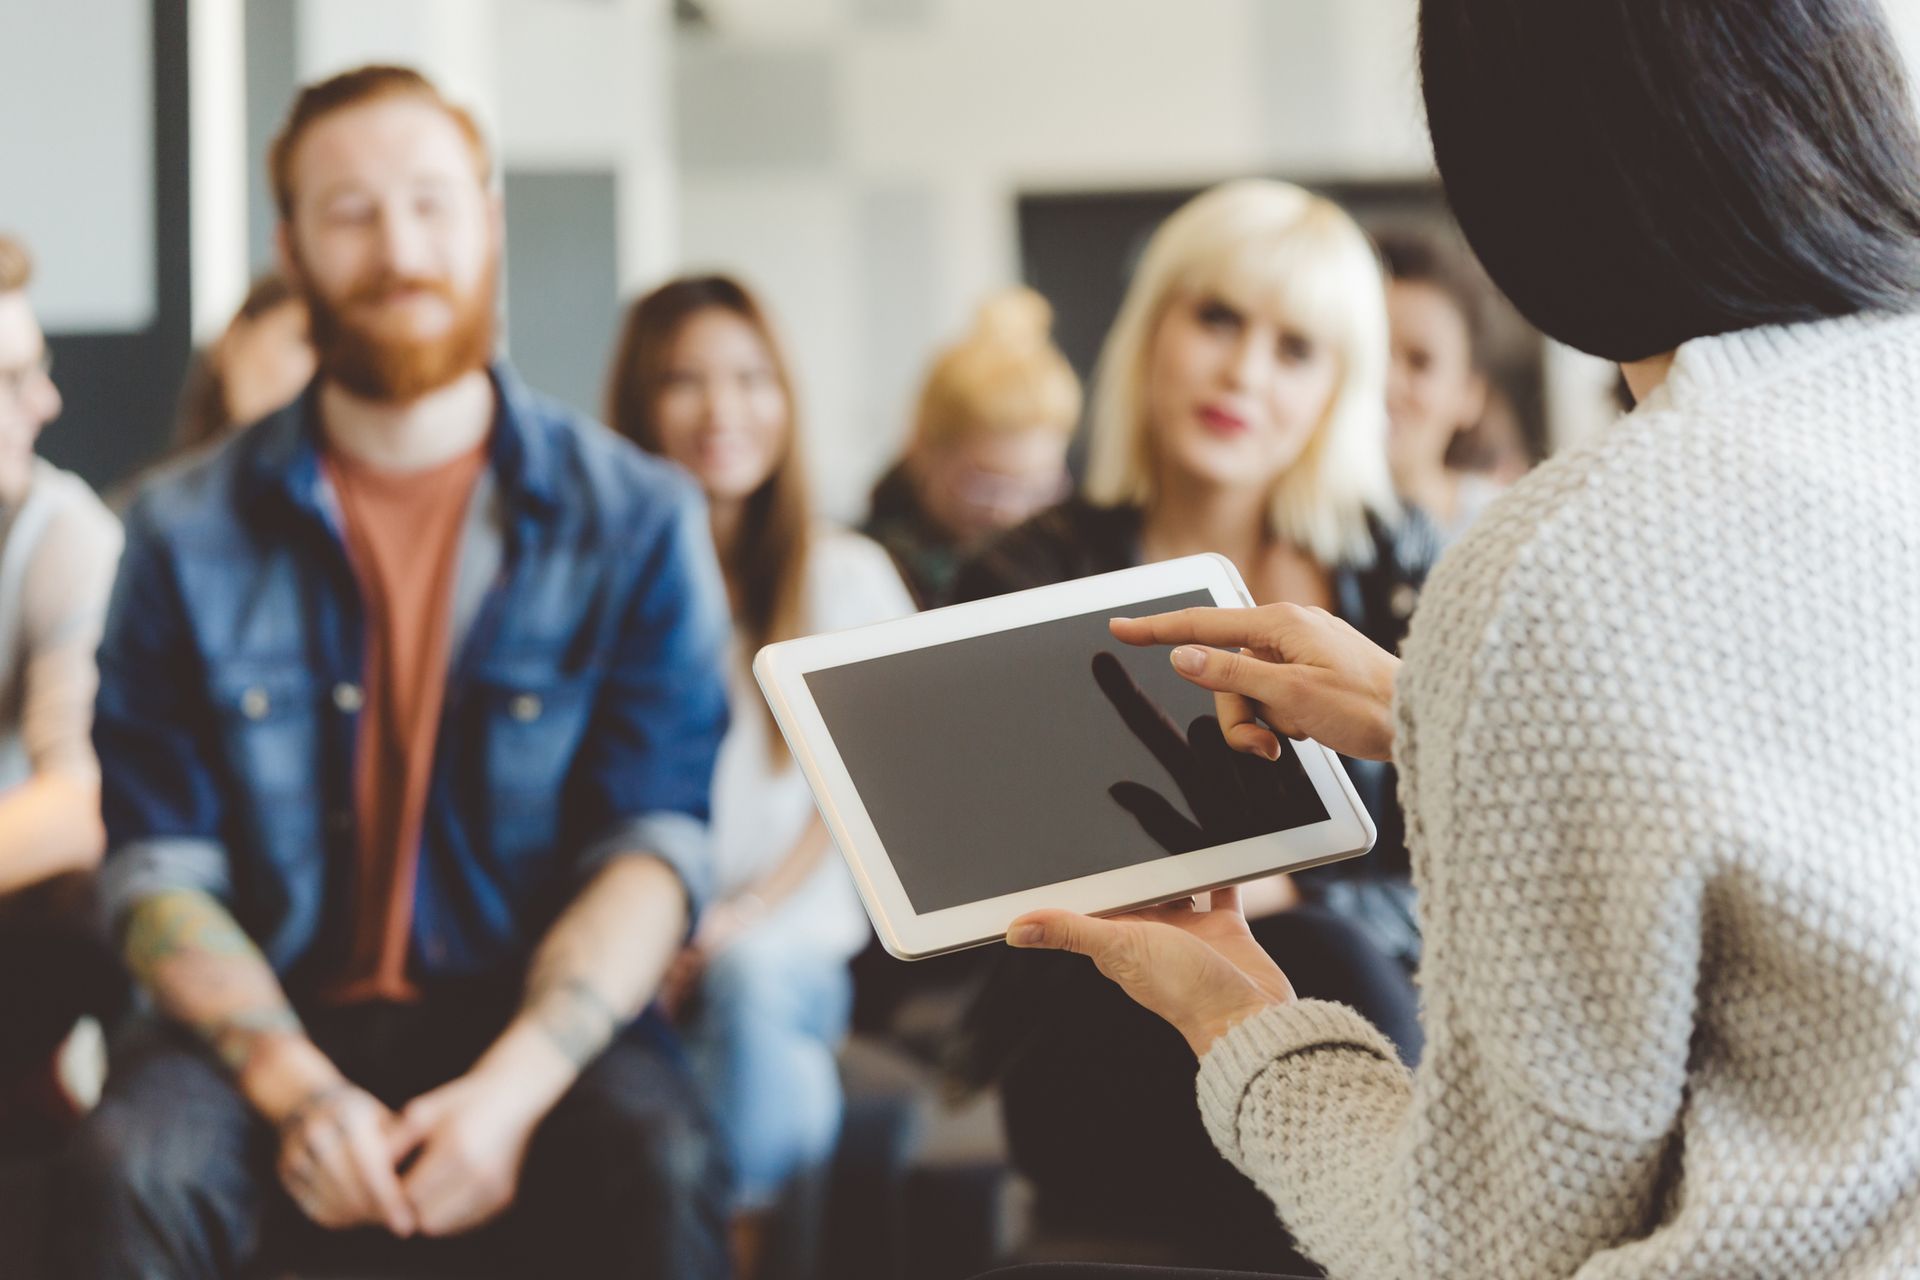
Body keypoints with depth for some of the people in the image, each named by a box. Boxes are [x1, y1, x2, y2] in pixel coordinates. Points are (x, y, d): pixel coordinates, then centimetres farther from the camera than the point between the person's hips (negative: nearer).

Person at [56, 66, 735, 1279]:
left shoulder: (636, 520, 2)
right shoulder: (188, 531, 4)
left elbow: (655, 846, -5)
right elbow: (160, 865, 0)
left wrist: (510, 1090, -21)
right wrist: (298, 1089, -18)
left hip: (538, 1022, 0)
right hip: (275, 1018, 1)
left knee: (661, 1171, -32)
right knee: (129, 1169, -30)